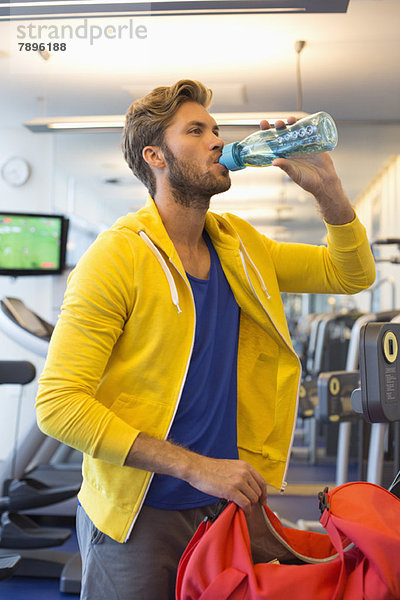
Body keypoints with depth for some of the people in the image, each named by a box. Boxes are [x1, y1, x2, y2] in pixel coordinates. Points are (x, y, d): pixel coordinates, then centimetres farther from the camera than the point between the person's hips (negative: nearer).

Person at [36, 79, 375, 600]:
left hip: (226, 501, 6)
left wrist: (326, 188, -6)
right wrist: (196, 468, -23)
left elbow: (353, 274, 11)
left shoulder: (239, 245, 4)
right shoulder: (117, 256, -16)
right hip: (140, 518, -5)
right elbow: (58, 403, -21)